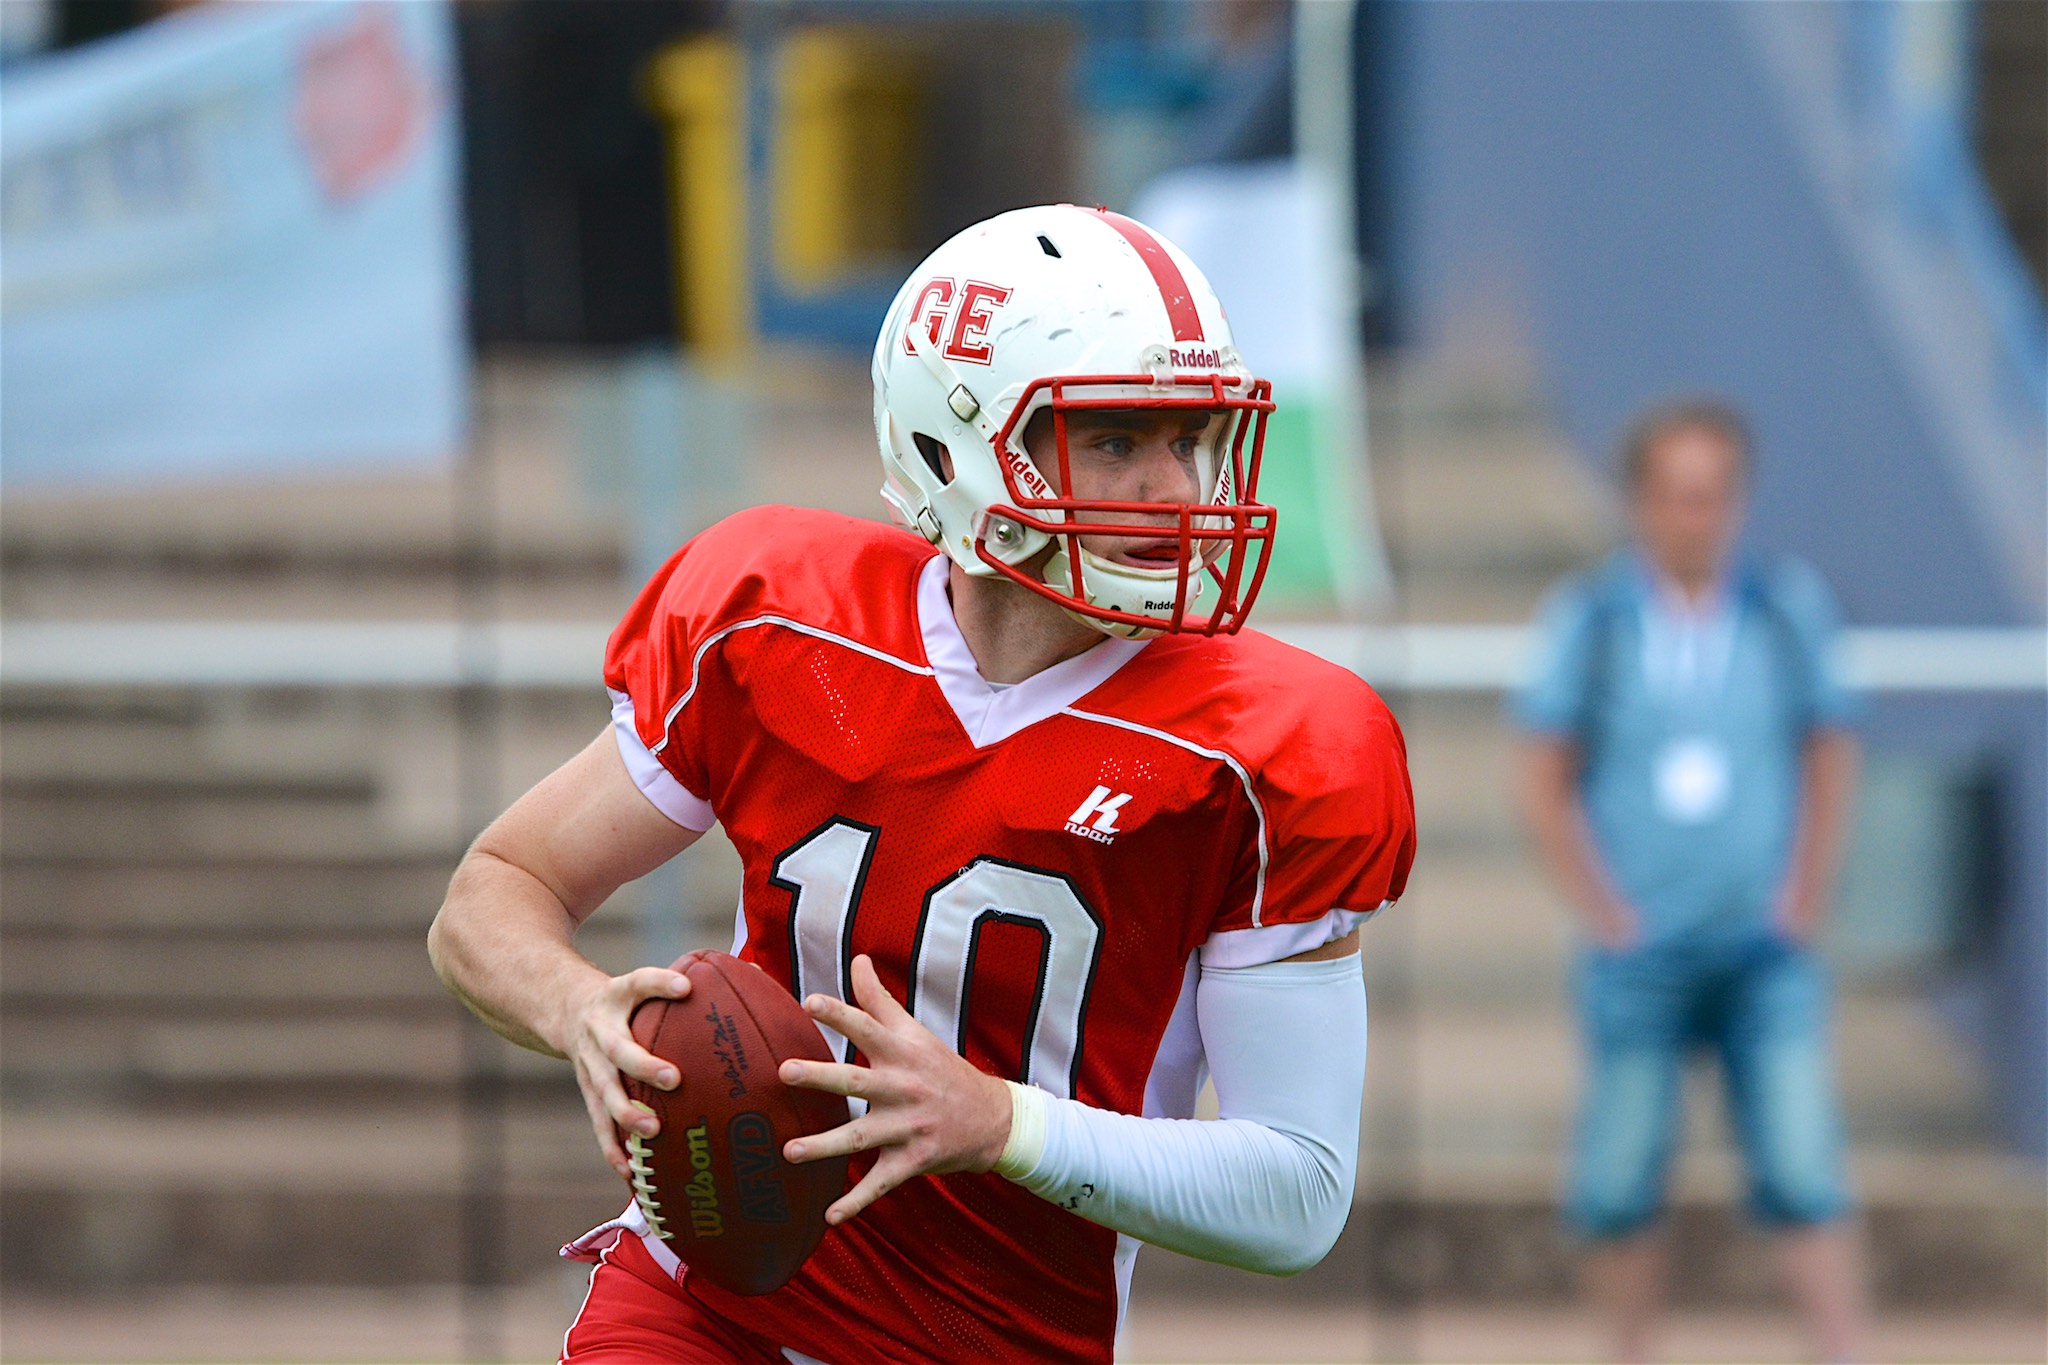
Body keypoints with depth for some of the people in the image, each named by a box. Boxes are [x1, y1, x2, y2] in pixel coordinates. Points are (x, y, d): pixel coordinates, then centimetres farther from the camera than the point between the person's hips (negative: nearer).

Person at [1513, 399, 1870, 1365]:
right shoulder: (1588, 620, -2)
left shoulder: (1789, 608, 2)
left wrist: (1804, 902, 2)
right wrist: (1605, 914, -5)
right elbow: (1543, 784, 2)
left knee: (1803, 1171, -8)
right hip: (1639, 953, -1)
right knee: (1621, 1185, 1)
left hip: (1765, 952, 1)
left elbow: (1830, 760, 11)